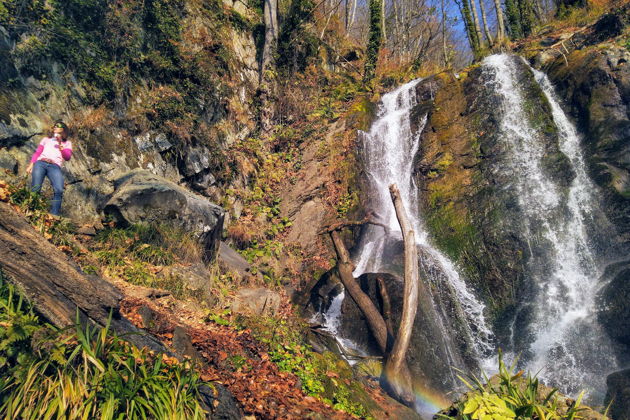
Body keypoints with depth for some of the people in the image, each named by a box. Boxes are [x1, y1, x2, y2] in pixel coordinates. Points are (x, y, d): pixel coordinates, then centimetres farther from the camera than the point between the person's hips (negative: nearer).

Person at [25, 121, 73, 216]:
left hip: (55, 166, -2)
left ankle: (54, 215, -33)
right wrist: (31, 164, 7)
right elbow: (37, 152, 22)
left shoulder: (67, 143, 26)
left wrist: (60, 144, -2)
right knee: (35, 188, -22)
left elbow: (67, 157, 9)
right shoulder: (46, 139, 31)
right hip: (40, 163, 2)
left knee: (59, 190, -29)